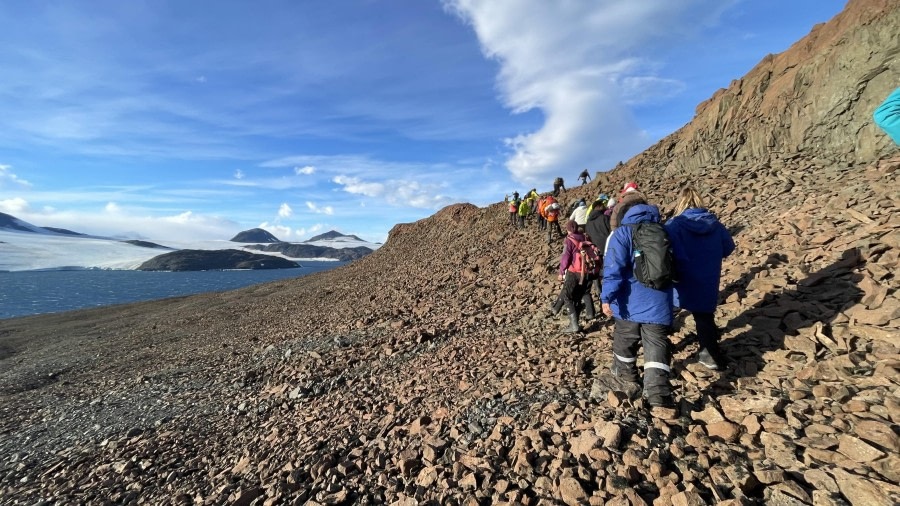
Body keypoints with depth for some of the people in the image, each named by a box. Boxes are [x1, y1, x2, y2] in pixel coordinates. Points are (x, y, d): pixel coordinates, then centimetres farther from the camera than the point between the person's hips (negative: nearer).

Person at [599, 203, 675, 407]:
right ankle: (659, 395, -1)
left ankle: (626, 380, 33)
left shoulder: (621, 233, -5)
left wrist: (607, 297, -20)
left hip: (631, 303, -3)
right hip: (659, 304, 4)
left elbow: (613, 268, -18)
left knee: (624, 343, 15)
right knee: (657, 347, 5)